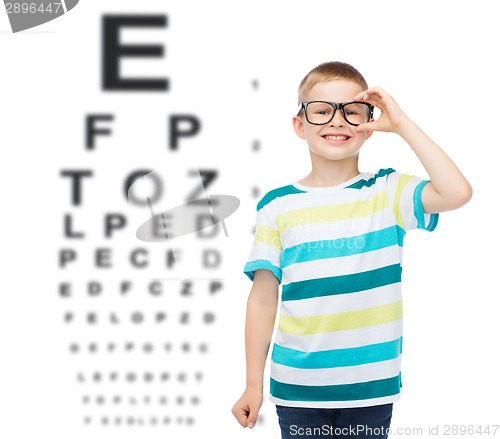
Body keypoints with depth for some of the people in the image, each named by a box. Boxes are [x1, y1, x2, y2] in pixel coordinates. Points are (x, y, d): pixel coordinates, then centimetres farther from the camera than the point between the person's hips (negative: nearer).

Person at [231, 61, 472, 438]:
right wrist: (253, 385, 2)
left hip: (371, 388, 0)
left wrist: (402, 124, -13)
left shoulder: (387, 193, 0)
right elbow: (263, 299, 3)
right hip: (298, 388, 0)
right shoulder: (278, 206, 1)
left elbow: (457, 193, -19)